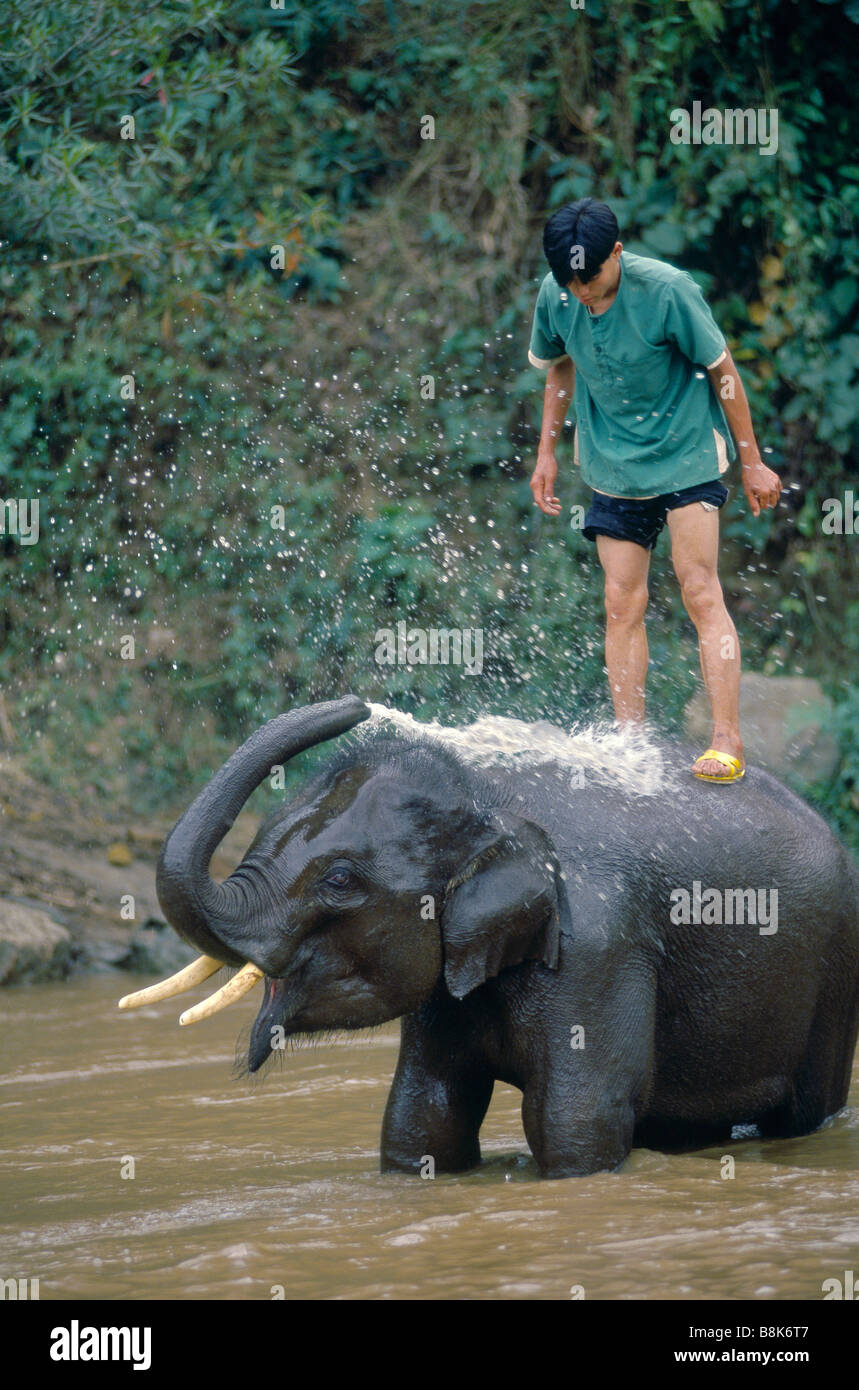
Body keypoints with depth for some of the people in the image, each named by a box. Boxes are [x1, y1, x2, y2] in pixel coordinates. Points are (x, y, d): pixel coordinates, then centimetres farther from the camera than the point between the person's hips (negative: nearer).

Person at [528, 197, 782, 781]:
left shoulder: (667, 289, -21)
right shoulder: (555, 297, -8)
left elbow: (722, 370, -10)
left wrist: (752, 461, -5)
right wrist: (547, 453, 14)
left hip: (686, 453, -4)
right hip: (613, 465, 4)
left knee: (700, 591, -11)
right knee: (623, 602, -1)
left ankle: (727, 741, -12)